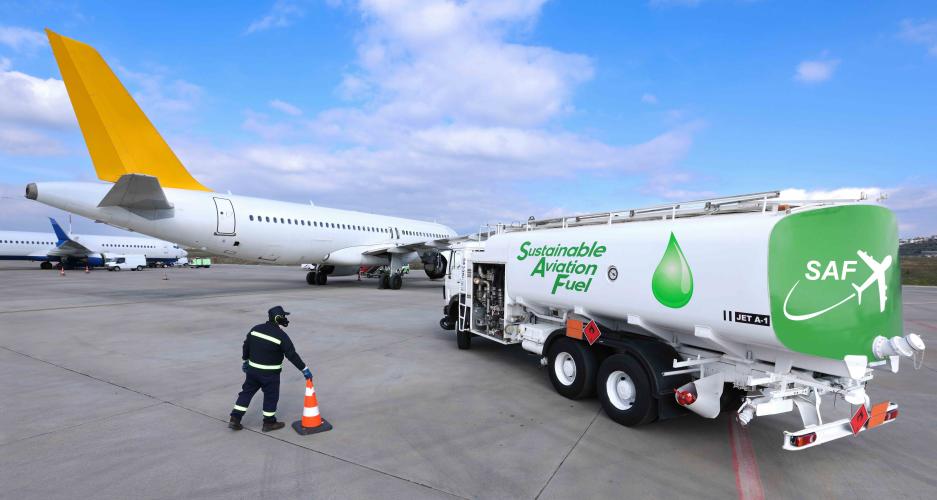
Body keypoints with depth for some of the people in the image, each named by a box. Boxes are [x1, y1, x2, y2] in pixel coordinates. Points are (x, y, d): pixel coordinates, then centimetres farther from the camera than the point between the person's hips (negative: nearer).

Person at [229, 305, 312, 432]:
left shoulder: (256, 329, -1)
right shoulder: (281, 336, -19)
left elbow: (246, 346, 9)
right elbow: (292, 355, -18)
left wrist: (245, 360, 25)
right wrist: (305, 369, -12)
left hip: (252, 369, 6)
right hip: (270, 373, -5)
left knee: (247, 392, 19)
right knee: (271, 396, 10)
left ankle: (235, 419, 21)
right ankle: (269, 423, 22)